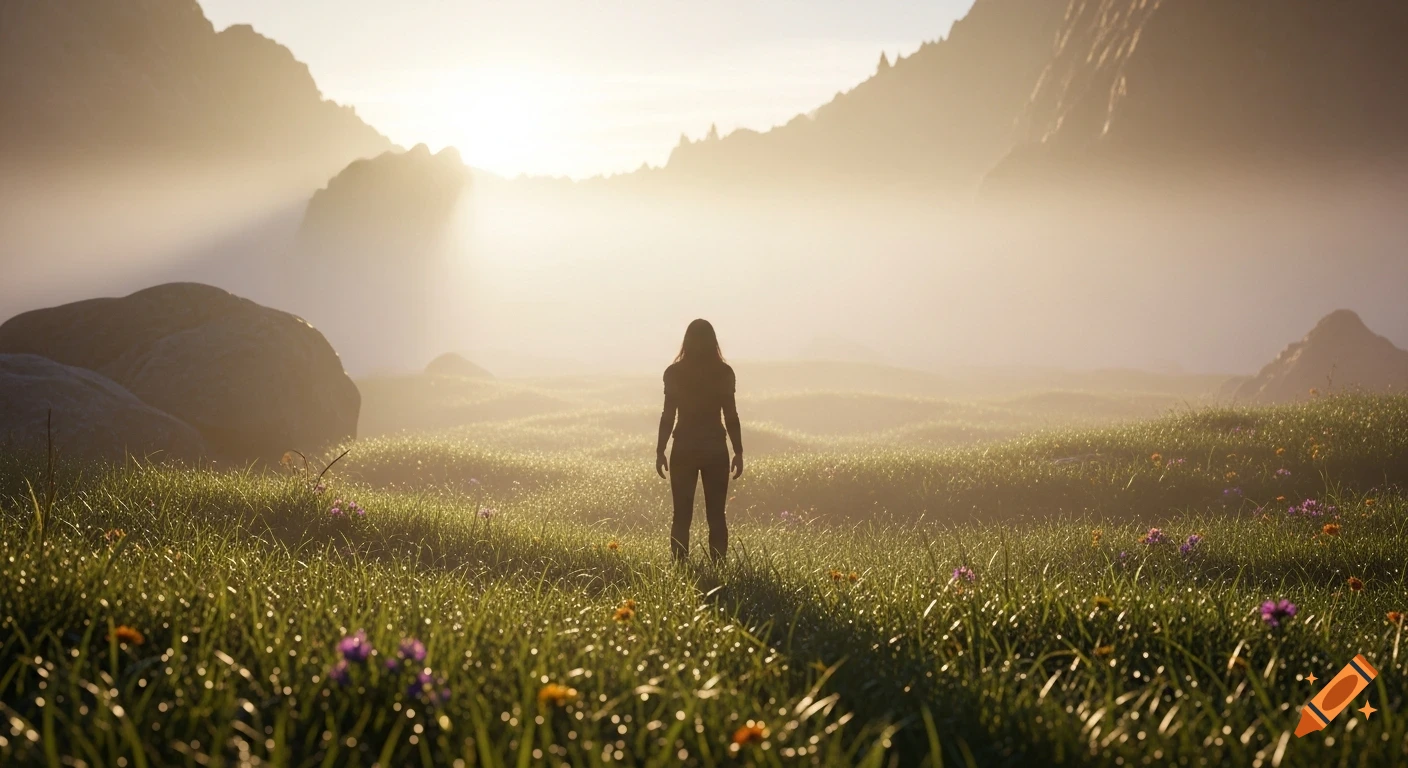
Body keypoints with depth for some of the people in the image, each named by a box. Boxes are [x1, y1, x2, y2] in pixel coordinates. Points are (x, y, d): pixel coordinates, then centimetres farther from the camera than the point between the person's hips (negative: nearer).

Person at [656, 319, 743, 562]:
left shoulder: (674, 372, -2)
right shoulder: (724, 372, -2)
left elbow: (668, 415, -3)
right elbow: (730, 415, -2)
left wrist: (660, 451, 3)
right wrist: (738, 451, 5)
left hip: (684, 449, 0)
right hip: (715, 449, 0)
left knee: (682, 516, 4)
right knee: (716, 516, 5)